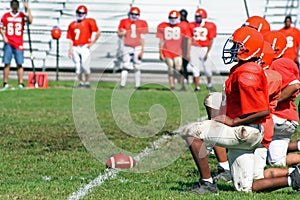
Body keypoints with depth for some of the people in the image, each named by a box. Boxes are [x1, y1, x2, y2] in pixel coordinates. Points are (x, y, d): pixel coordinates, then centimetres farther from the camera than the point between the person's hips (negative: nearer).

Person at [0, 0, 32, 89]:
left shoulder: (22, 15, 6)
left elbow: (30, 21, -12)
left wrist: (28, 9, -15)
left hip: (19, 44, 0)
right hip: (8, 43, 0)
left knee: (19, 64, -3)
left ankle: (21, 83, -3)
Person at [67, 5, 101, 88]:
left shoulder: (89, 22, 2)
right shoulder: (72, 24, 15)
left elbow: (98, 33, 1)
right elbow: (71, 39, 13)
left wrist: (92, 43, -2)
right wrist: (70, 49, 4)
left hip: (85, 47, -4)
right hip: (75, 48, 4)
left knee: (85, 65, -11)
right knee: (78, 67, 2)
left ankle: (87, 82, 2)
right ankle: (81, 83, 12)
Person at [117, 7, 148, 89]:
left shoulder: (142, 23, 3)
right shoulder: (124, 22, 1)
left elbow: (142, 38, 4)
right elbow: (119, 35, 6)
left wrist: (142, 50, -1)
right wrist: (122, 33, -19)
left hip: (138, 47, 1)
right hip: (127, 47, -1)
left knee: (137, 67, 4)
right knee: (126, 66, -8)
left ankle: (138, 85, 10)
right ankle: (122, 84, -6)